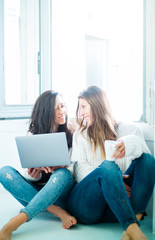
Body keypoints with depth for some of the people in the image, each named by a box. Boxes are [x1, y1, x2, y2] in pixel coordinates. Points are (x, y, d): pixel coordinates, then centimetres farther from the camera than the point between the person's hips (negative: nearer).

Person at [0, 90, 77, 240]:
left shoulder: (71, 134, 4)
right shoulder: (34, 136, 7)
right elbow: (31, 176, 3)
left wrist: (56, 168, -21)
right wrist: (33, 173, -21)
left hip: (58, 193, -2)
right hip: (35, 192, 2)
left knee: (63, 174, -34)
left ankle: (14, 223, -45)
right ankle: (57, 211, -30)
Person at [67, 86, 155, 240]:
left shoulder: (129, 129, 16)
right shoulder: (80, 135, 19)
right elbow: (79, 170, 5)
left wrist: (132, 144, -25)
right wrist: (110, 179, -16)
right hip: (85, 204, 0)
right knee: (108, 166, -29)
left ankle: (134, 221, -39)